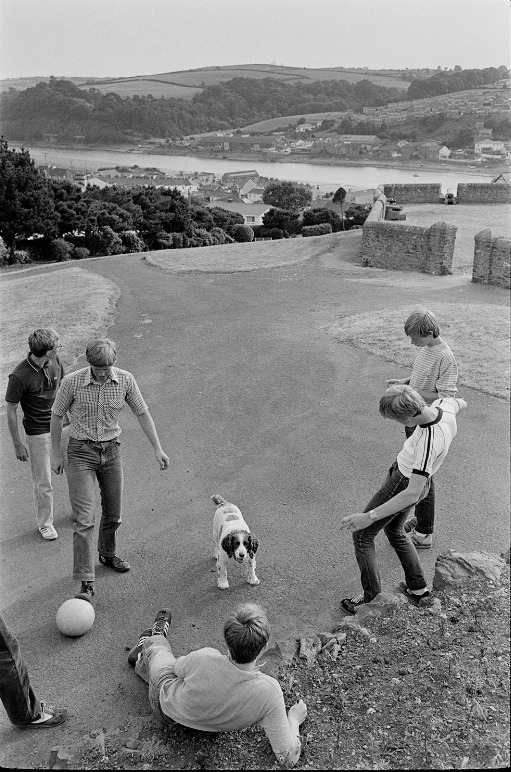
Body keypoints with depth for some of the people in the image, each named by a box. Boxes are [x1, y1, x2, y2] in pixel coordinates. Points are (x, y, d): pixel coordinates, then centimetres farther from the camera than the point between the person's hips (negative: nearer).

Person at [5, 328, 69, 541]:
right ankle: (45, 523, 28)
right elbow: (11, 411, -13)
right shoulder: (20, 376, -23)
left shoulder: (55, 362, -6)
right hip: (38, 433, -5)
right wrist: (17, 444, -9)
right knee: (43, 483, 6)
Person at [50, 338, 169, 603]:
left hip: (111, 449, 3)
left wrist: (157, 448, 0)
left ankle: (107, 554, 44)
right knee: (84, 519, -10)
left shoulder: (125, 380, -9)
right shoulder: (71, 382, -16)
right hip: (81, 452, -3)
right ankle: (86, 584, -7)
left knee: (113, 513, 15)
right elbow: (57, 415, -2)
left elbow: (142, 412, 2)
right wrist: (56, 454, 2)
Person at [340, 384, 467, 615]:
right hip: (409, 476, 9)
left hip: (403, 483, -9)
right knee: (394, 531, 28)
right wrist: (459, 402, 36)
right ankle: (418, 588, 38)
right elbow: (458, 404, 10)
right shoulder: (445, 405, -18)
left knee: (362, 535, 7)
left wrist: (369, 517, -39)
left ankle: (370, 596, 19)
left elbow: (413, 494, -39)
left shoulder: (429, 442, -40)